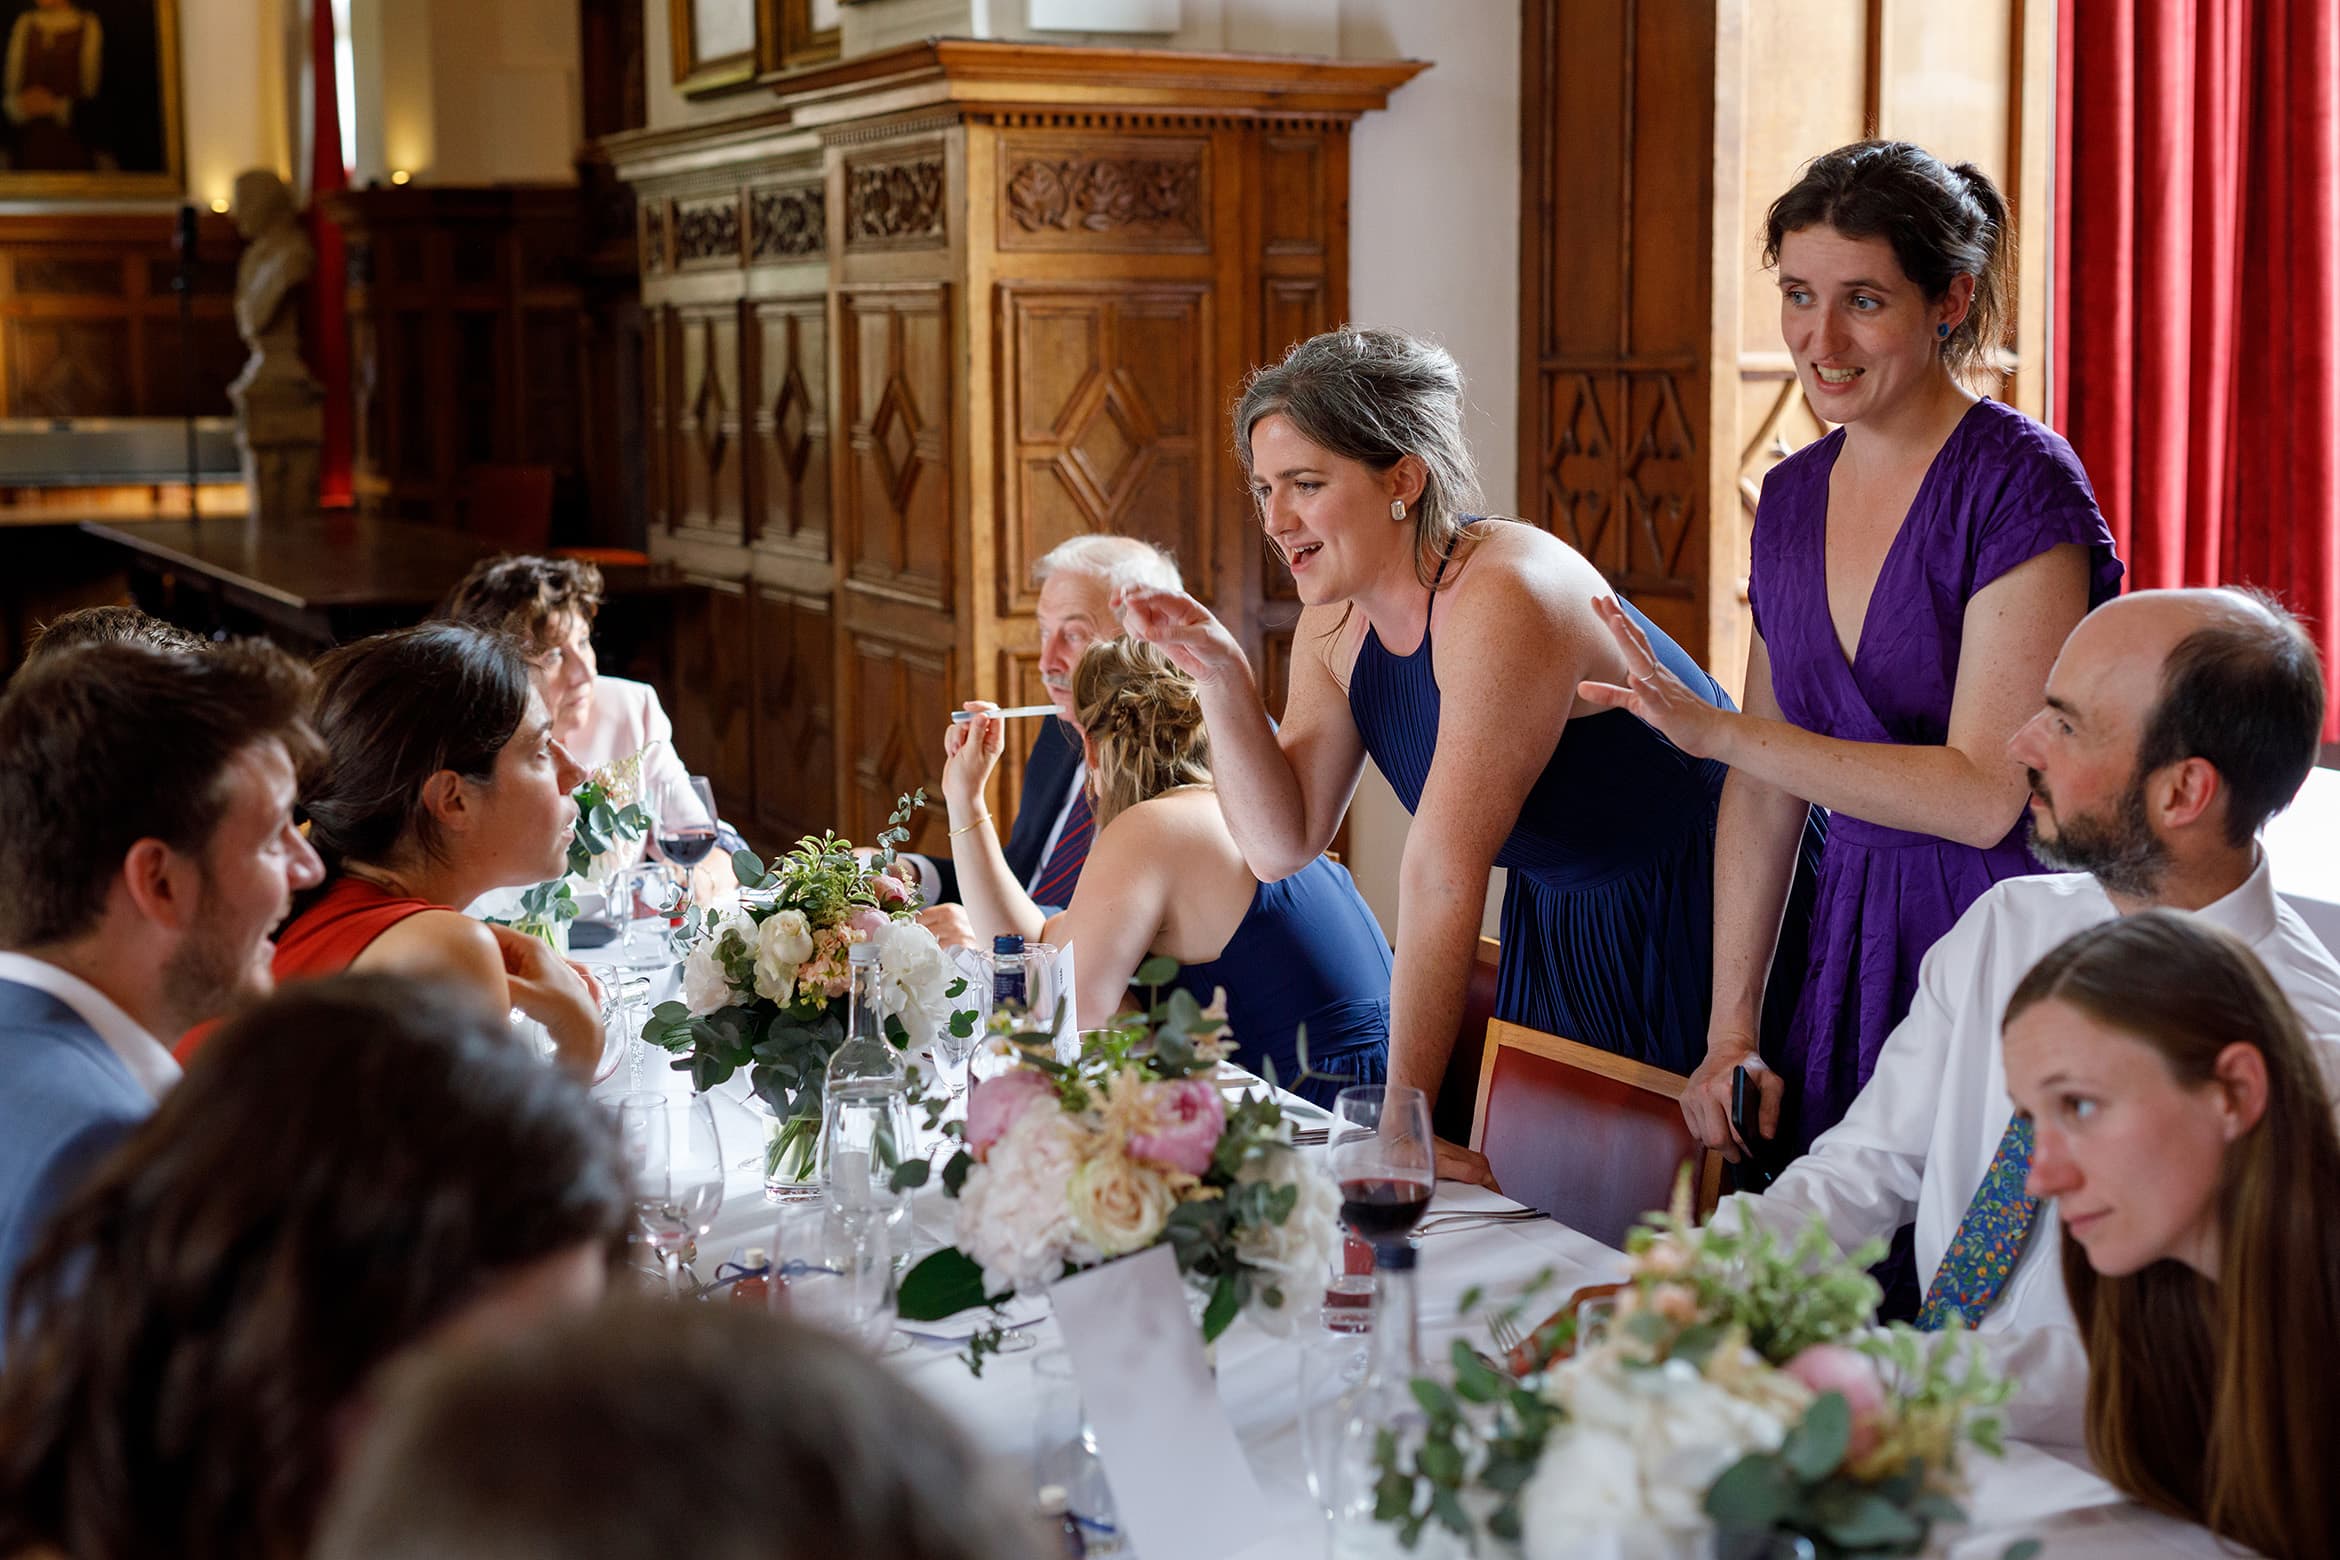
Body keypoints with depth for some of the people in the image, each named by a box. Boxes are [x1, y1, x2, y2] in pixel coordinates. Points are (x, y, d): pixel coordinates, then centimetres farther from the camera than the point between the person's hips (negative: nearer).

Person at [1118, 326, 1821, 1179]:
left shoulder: (1503, 598, -28)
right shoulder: (1337, 625, -1)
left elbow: (1441, 871, -29)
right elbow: (1282, 844, -3)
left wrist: (1404, 1114, -27)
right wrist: (1220, 673, -16)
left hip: (1690, 914, -7)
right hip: (1552, 919, 7)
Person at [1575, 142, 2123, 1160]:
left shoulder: (2018, 484, -12)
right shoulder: (1794, 495, 8)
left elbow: (1985, 792, -19)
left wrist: (1715, 729, -19)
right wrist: (1730, 1034, 7)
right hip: (1849, 943, 6)